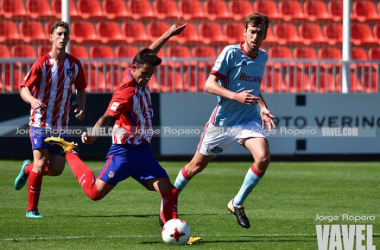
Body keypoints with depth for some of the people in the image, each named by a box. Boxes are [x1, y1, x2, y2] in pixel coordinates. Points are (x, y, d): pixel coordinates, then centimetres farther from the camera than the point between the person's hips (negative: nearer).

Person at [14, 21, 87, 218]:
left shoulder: (74, 64, 2)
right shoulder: (42, 64, -10)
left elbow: (80, 88, 17)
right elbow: (24, 89, -14)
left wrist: (81, 107, -2)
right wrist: (33, 100, -36)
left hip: (61, 125, 4)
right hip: (40, 122, -4)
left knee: (56, 169, 1)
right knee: (41, 163, -14)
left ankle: (27, 169, 33)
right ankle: (31, 209, 0)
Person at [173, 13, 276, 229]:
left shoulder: (263, 57, 6)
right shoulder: (231, 53, -13)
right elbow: (210, 84, -16)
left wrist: (263, 108, 8)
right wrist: (236, 96, -28)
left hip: (248, 120, 4)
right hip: (223, 120, -4)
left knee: (263, 157, -22)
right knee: (197, 166, 8)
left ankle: (237, 204, -2)